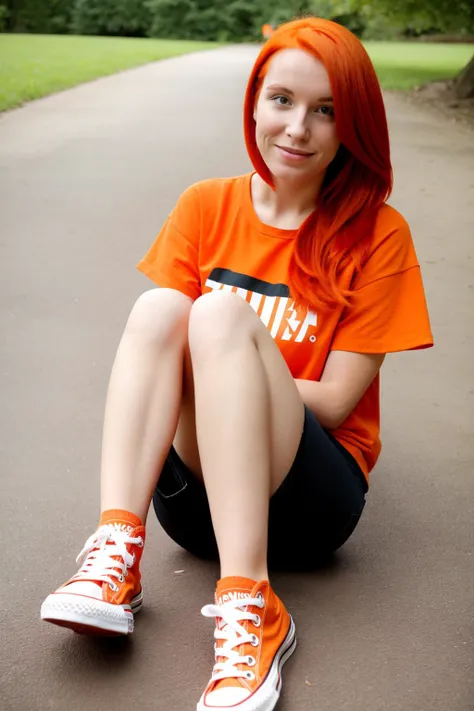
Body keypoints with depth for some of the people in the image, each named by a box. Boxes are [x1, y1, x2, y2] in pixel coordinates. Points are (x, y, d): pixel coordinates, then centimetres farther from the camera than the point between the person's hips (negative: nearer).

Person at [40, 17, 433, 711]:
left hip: (310, 499, -3)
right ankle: (116, 556, -33)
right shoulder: (206, 206, 7)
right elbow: (162, 342, 4)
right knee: (157, 306, -20)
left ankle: (248, 606, -39)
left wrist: (224, 363, -12)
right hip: (196, 486, 3)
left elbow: (334, 402, -9)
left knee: (220, 312, -27)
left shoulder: (377, 235, -4)